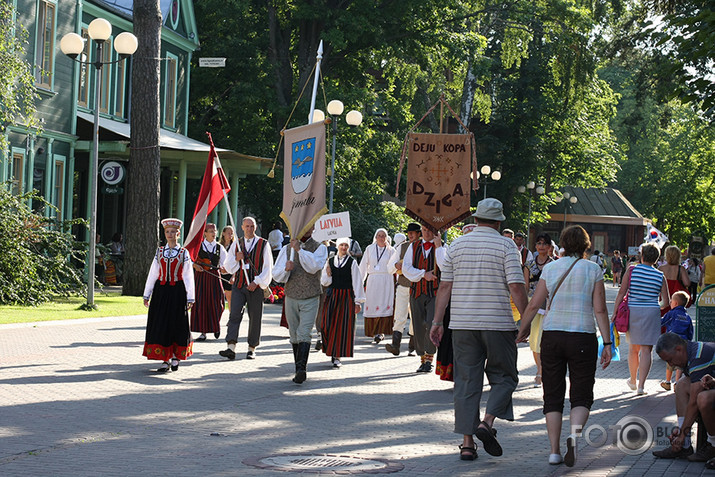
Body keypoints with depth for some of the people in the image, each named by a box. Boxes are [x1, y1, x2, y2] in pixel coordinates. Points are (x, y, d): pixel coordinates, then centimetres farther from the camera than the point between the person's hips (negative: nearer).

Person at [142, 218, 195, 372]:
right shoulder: (159, 252, 9)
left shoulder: (184, 253, 3)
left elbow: (189, 276, 2)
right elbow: (153, 274, 10)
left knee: (177, 324, 2)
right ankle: (165, 361, 4)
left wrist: (189, 298, -2)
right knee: (160, 325, -1)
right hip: (161, 291, 2)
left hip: (177, 292, -2)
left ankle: (176, 357, 20)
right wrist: (147, 295, 7)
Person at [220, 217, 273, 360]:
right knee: (234, 315, -12)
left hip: (256, 286, -2)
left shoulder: (263, 244, 3)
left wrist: (257, 282, -11)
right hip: (239, 285, 2)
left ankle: (252, 349, 14)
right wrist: (236, 258, -7)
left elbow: (268, 267, 0)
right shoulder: (236, 244, 12)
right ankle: (231, 348, -19)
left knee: (255, 318, 3)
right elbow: (228, 267, 13)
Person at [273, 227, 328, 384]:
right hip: (291, 298, 3)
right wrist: (286, 269, -17)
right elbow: (276, 274, 4)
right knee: (294, 336, 7)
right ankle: (299, 370, 15)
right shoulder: (287, 249, 10)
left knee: (303, 334, -16)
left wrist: (299, 249, -21)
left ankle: (301, 369, -25)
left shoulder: (320, 248, 2)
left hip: (310, 300, -3)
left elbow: (314, 266, -17)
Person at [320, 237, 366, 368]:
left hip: (347, 297, -3)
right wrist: (328, 275, -12)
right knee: (328, 325, -3)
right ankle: (331, 350, 18)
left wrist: (358, 302, -6)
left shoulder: (352, 263, -1)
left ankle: (337, 356, 2)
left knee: (343, 326, -3)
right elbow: (324, 282, 10)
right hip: (332, 296, 3)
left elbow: (357, 282, -2)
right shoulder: (330, 262, 7)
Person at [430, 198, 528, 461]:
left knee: (466, 382, 6)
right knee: (504, 377, 11)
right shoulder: (506, 245, -3)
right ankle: (486, 423, -11)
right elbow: (516, 286, -11)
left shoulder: (457, 245, 7)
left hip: (463, 324, 3)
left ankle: (467, 443, 3)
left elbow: (445, 286, 7)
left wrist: (437, 322, 10)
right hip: (498, 324, -3)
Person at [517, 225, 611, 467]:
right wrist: (607, 343, -2)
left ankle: (554, 450, 3)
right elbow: (600, 310, -5)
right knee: (581, 395, 7)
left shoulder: (550, 268, 4)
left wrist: (521, 331, 17)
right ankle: (574, 433, -21)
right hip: (583, 336, -2)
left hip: (551, 336, 2)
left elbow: (533, 305, 4)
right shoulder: (593, 269, 0)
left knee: (553, 396, 10)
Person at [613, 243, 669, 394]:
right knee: (646, 350, 0)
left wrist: (615, 312, -3)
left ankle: (633, 381, 32)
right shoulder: (660, 276, 1)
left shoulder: (631, 271, -2)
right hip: (652, 312, -1)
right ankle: (641, 385, -6)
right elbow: (666, 301, 2)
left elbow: (621, 293, -7)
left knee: (633, 348, 16)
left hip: (632, 311, 1)